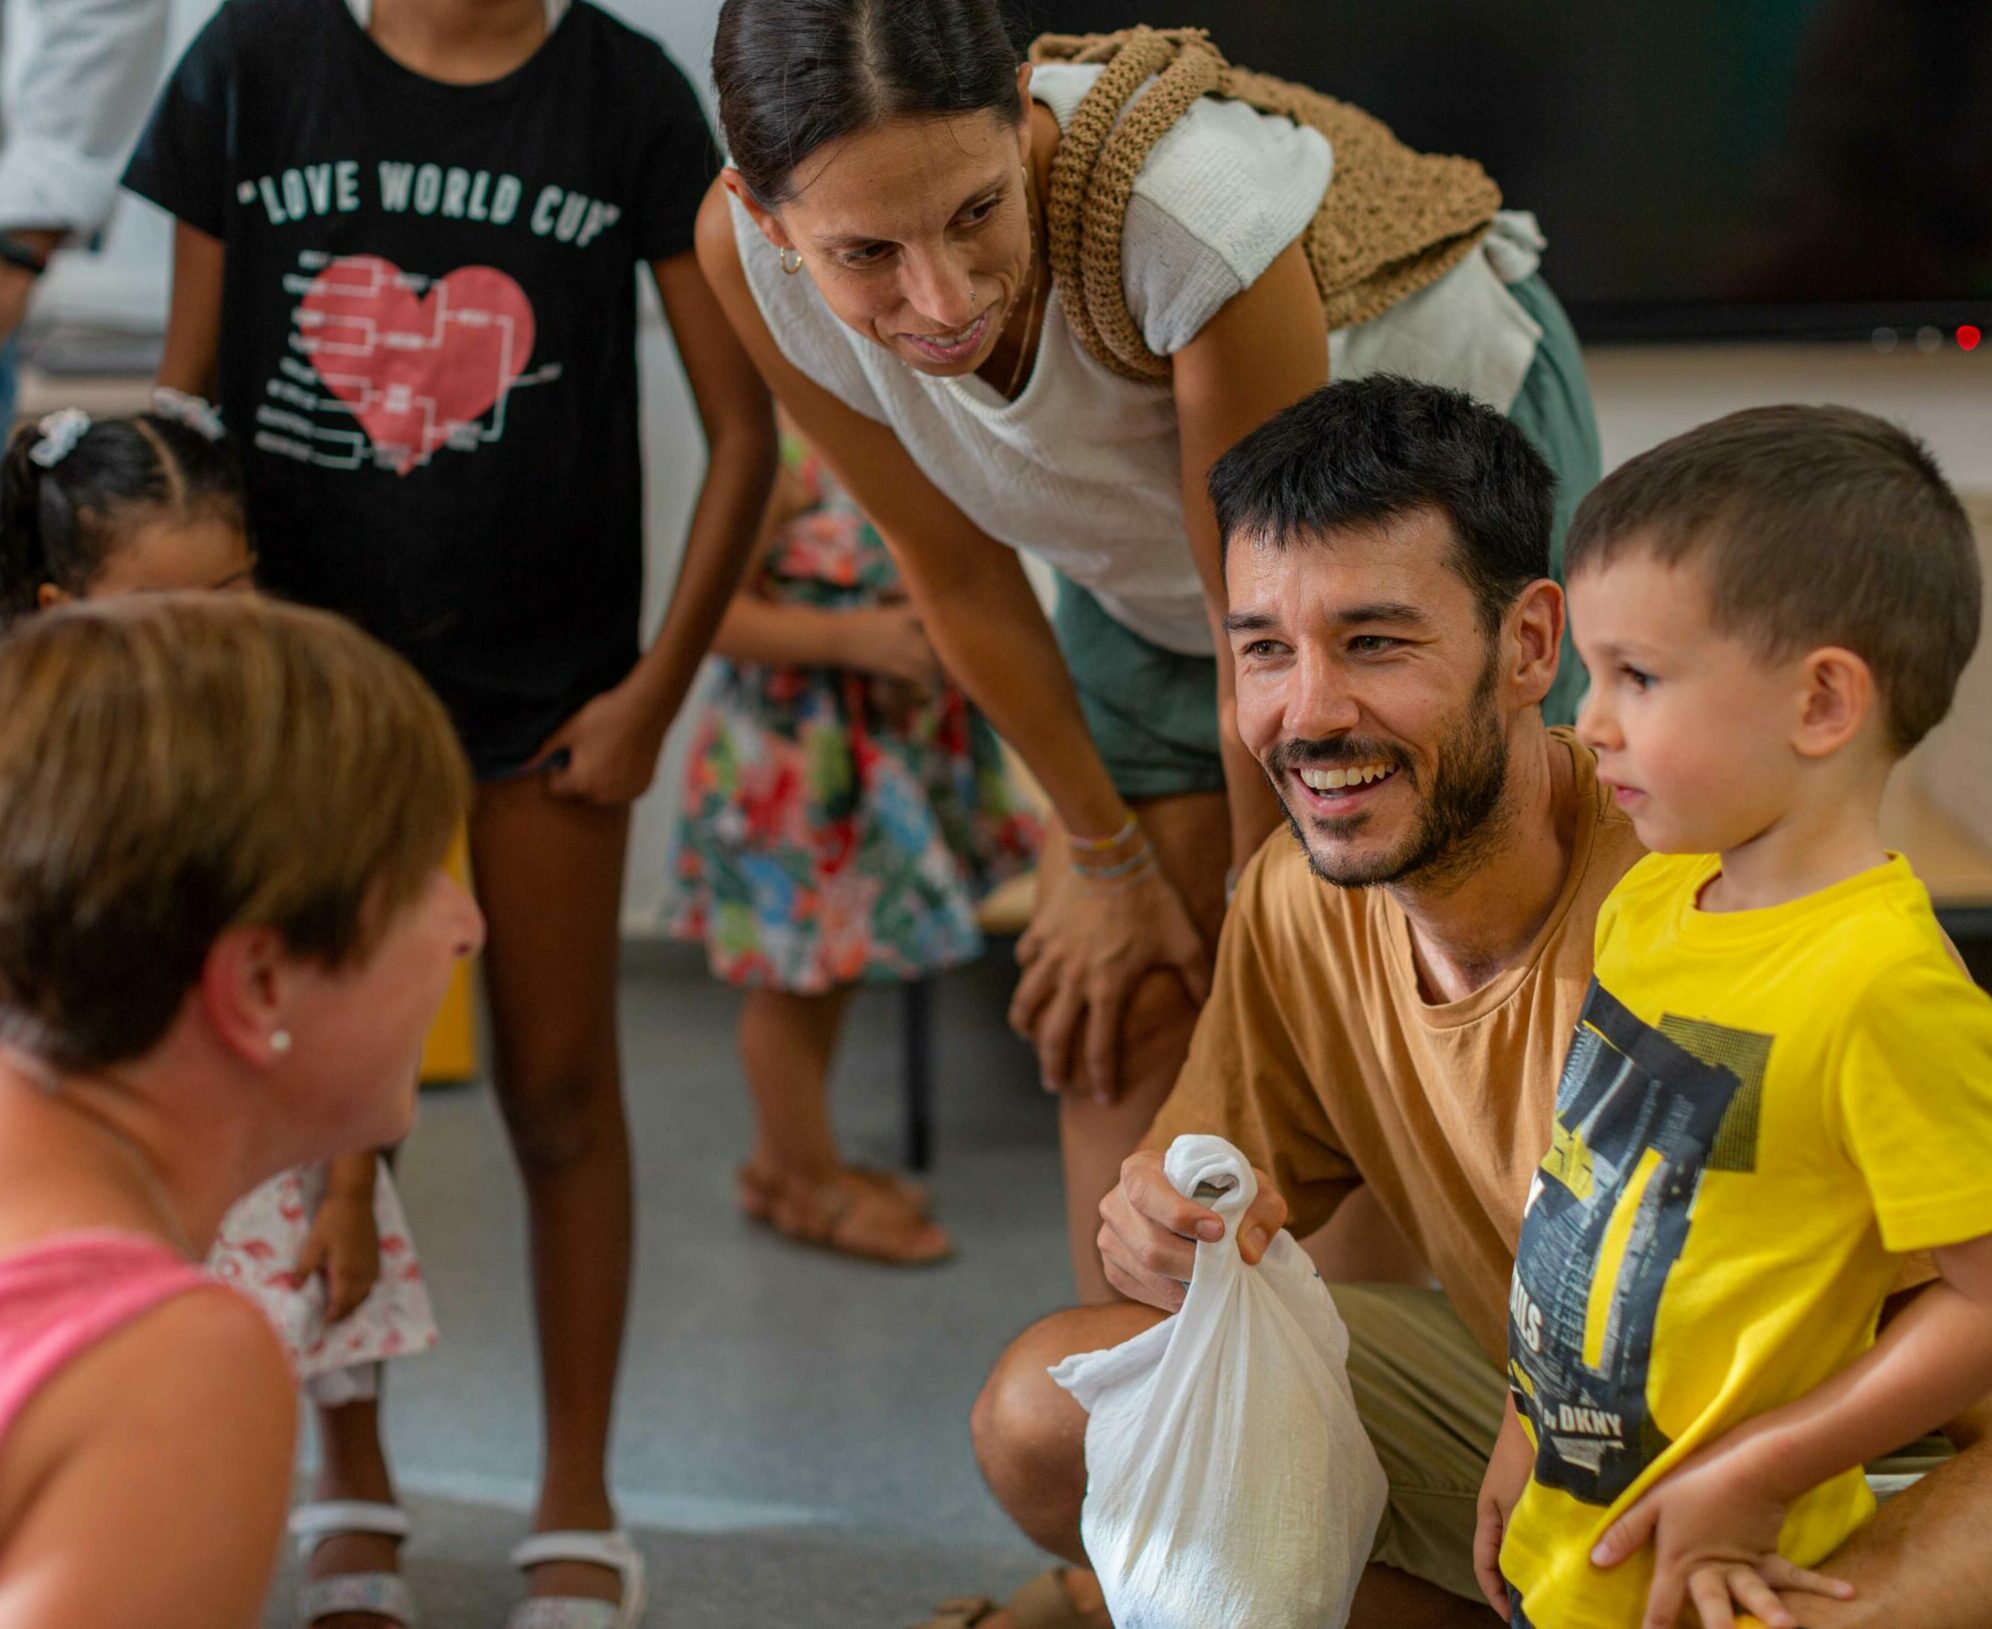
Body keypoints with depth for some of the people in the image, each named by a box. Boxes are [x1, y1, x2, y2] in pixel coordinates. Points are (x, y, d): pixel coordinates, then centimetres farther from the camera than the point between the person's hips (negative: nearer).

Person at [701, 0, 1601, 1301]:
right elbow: (960, 577, -10)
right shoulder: (749, 256, -28)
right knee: (1112, 1029, 3)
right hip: (1147, 568, 4)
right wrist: (1105, 856, 0)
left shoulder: (1200, 234, -42)